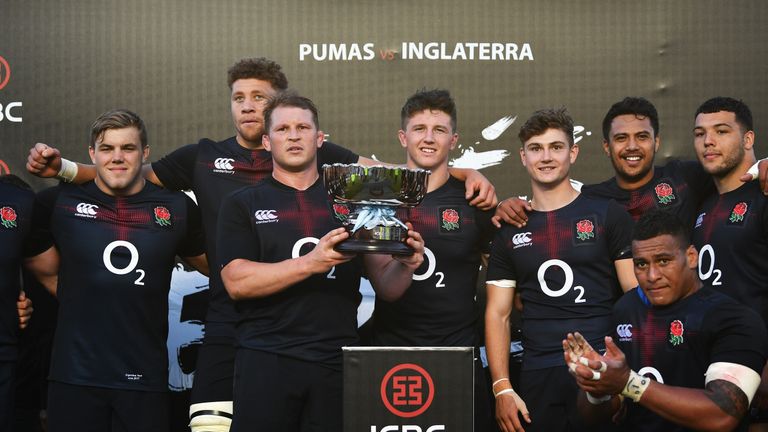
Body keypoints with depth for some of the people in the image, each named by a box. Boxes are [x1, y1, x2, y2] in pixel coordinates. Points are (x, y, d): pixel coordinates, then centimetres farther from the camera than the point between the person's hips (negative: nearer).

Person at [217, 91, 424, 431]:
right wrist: (311, 263, -18)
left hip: (337, 363, 2)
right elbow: (236, 282, -6)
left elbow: (386, 287, 11)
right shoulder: (242, 204, 7)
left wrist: (405, 265, -12)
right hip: (266, 361, -2)